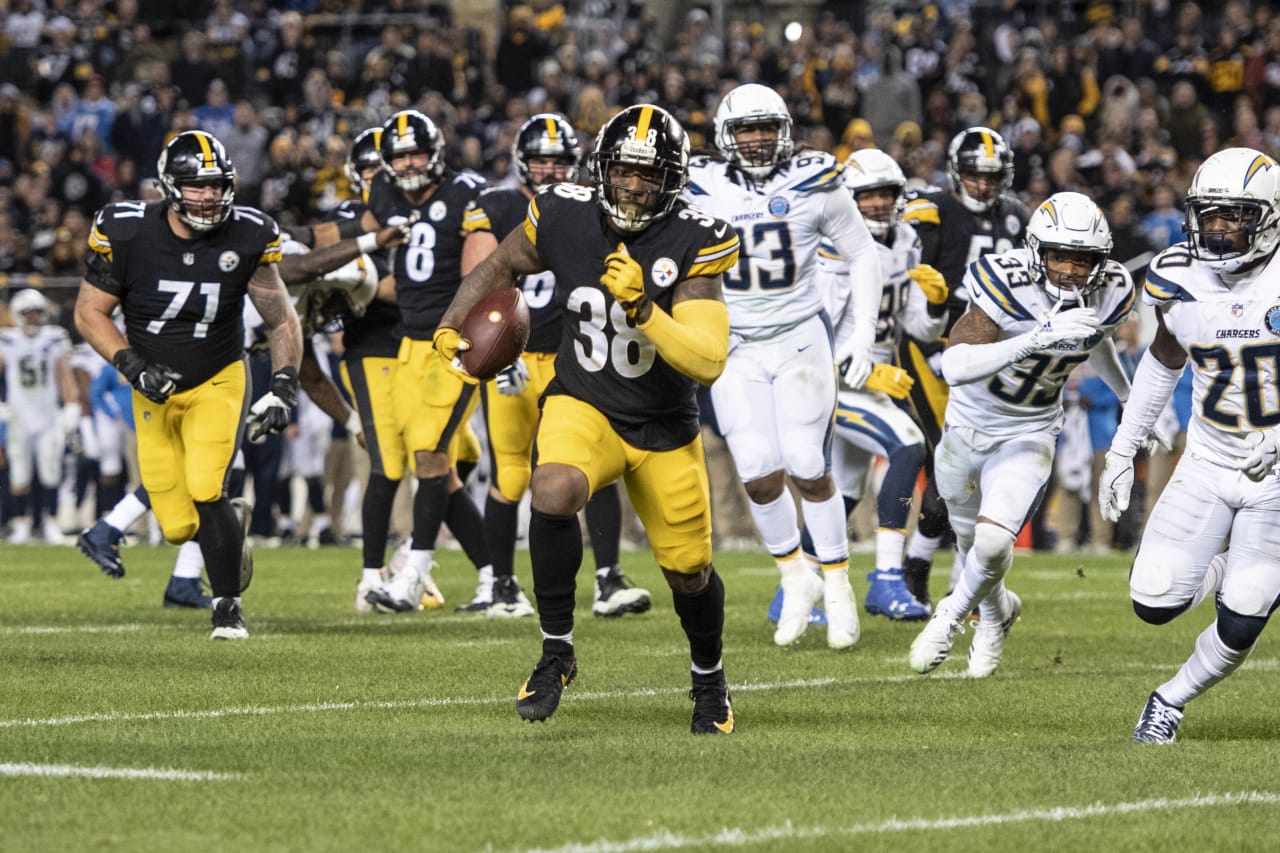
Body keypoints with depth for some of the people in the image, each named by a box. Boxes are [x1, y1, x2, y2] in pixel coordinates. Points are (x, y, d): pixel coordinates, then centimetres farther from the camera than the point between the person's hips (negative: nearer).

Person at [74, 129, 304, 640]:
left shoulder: (245, 237, -15)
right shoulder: (127, 233, -18)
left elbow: (282, 321, -4)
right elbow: (89, 313, -8)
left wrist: (284, 387, -17)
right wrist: (133, 366, -21)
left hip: (218, 382, -1)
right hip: (156, 390, 1)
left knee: (204, 491, -24)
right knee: (179, 526, 0)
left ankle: (227, 608, -6)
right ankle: (229, 523, 38)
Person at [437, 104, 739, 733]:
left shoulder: (693, 243, -19)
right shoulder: (564, 217, -12)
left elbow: (707, 363, -26)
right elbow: (503, 265, 11)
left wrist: (641, 308, -36)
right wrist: (452, 322, -1)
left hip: (664, 429, 0)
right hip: (584, 405, 0)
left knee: (688, 573, 9)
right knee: (555, 491, -33)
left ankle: (709, 677, 42)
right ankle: (557, 650, -16)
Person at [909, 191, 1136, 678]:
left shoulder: (1108, 295, -16)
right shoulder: (1007, 286, -32)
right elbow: (955, 368, -43)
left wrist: (1131, 400, 24)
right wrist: (1039, 336, -51)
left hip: (1027, 437, 1)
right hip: (968, 424, -1)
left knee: (992, 545, -19)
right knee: (971, 540, 21)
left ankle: (953, 616, 12)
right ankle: (996, 612, 53)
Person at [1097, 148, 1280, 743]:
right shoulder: (1177, 281, -5)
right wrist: (1122, 450, 14)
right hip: (1208, 464, 3)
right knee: (1154, 604, -6)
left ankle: (1171, 701, 23)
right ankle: (1230, 573, 26)